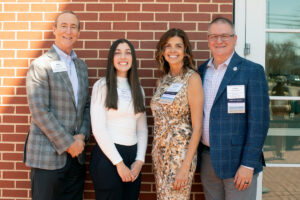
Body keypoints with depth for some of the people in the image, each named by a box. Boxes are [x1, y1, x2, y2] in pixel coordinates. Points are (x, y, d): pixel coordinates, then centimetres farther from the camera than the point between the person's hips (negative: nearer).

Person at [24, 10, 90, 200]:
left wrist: (82, 136, -2)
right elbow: (39, 111, -15)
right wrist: (68, 143, -14)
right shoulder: (40, 65, -8)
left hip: (76, 155, 6)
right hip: (48, 156, -6)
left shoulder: (82, 66, 13)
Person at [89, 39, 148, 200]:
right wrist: (119, 163, -11)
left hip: (133, 156, 5)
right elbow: (98, 128, -10)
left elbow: (142, 129, 11)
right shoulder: (102, 86, -3)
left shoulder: (137, 89, 12)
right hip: (108, 156, -4)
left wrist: (139, 161, -1)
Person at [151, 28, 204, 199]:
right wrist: (156, 153, 8)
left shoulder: (192, 78, -10)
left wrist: (186, 166, -18)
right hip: (160, 152, 6)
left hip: (181, 153, -6)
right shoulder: (163, 80, 9)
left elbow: (197, 127, -14)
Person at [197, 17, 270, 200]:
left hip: (237, 160, -5)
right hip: (207, 158, 5)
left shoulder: (252, 71, -7)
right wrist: (197, 154, 10)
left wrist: (248, 164, -16)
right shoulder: (202, 71, 9)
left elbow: (259, 121, -12)